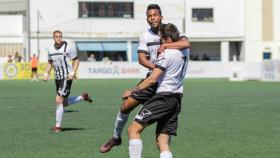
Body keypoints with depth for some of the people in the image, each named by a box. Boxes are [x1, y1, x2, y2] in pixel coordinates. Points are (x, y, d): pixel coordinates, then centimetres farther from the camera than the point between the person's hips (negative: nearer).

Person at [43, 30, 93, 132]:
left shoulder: (67, 48, -11)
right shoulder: (51, 50, 6)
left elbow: (76, 60, -6)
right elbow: (50, 63, 19)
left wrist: (72, 73, -17)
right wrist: (46, 74, 4)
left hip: (67, 78, -7)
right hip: (58, 78, 7)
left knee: (59, 100, -14)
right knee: (64, 103, 13)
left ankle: (58, 126, -5)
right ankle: (83, 97, 35)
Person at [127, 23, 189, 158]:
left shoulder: (166, 54, -12)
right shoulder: (184, 51, 11)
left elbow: (152, 79, -16)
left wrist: (132, 91, -9)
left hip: (164, 97, -8)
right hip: (177, 99, 8)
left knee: (134, 129, -6)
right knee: (163, 142, 5)